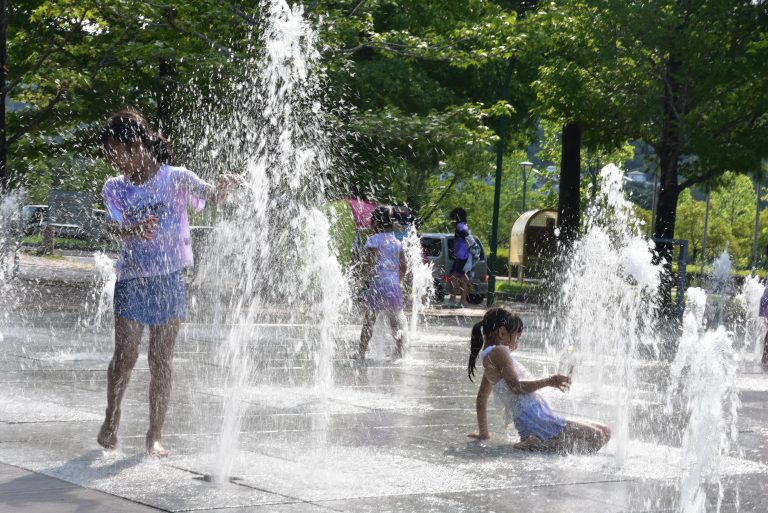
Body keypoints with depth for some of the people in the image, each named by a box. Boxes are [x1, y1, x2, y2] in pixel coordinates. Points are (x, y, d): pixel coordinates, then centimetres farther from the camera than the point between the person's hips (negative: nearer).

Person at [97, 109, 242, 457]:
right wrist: (132, 231, -39)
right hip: (132, 280, 1)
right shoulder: (115, 189, 2)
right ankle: (111, 418, 20)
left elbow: (210, 196, -18)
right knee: (125, 355, -3)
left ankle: (154, 436, 8)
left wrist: (223, 186, -42)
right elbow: (113, 225, -15)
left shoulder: (176, 178, -3)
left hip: (170, 280, -1)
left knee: (161, 361, 2)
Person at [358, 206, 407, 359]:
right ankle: (399, 354, 14)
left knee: (368, 322, -1)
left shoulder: (373, 240, -6)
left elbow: (370, 264, -13)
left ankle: (362, 353, -3)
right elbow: (404, 267, 12)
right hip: (395, 286, 6)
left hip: (378, 284, -6)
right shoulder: (396, 241, 12)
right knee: (396, 322, 12)